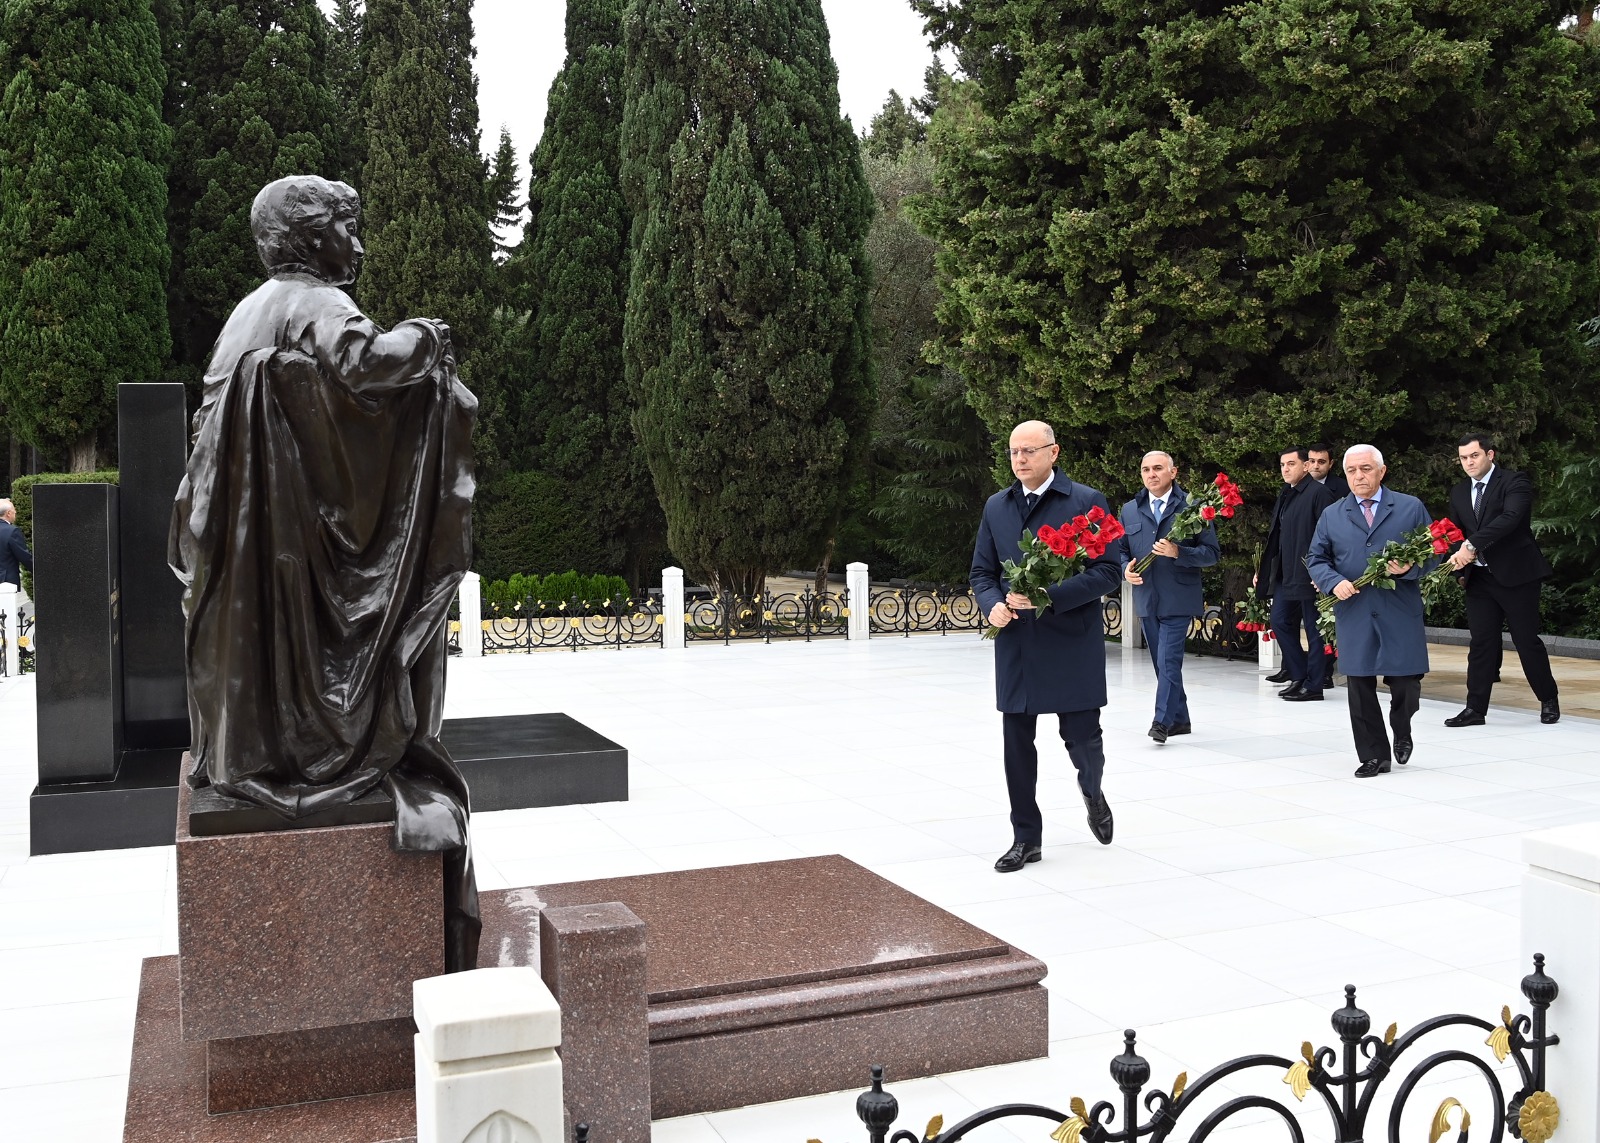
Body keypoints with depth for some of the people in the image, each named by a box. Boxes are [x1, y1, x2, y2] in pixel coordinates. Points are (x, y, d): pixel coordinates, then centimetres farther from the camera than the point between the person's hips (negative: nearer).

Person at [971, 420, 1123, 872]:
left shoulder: (1087, 502, -4)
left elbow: (1108, 571, -8)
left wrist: (1049, 596, -19)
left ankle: (1092, 790, 37)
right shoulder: (996, 507, 10)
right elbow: (982, 572, 14)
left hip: (1072, 642, -4)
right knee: (1017, 742, 5)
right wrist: (993, 605, -8)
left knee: (1081, 736, 2)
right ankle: (1026, 838, 17)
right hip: (1015, 644, 4)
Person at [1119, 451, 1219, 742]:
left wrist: (1178, 552, -21)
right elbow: (1122, 551, 17)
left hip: (1178, 598, -5)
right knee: (1163, 662, 11)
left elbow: (1212, 552, -5)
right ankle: (1179, 718, 22)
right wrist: (1126, 570, -5)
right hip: (1146, 599, 5)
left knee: (1169, 660, -12)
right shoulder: (1130, 510, 11)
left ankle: (1163, 721, -10)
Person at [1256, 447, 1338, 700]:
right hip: (1285, 574, 9)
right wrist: (1263, 569, 17)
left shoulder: (1319, 492, -10)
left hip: (1310, 575, -9)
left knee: (1313, 630, 0)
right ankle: (1299, 674, 23)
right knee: (1280, 622, 12)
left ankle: (1313, 685, 6)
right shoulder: (1285, 495, 16)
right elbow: (1275, 535, 19)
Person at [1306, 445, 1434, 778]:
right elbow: (1316, 559, 11)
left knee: (1406, 682, -1)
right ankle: (1374, 756, 14)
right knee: (1360, 686, 3)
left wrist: (1410, 569, -15)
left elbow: (1432, 551, 5)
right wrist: (1334, 582, -8)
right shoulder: (1331, 516, 10)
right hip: (1354, 616, 2)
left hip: (1400, 613, -1)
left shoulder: (1411, 507, 6)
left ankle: (1402, 732, 32)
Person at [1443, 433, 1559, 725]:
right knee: (1481, 642, 4)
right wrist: (1460, 568, 2)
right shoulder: (1458, 493, 12)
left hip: (1516, 573, -5)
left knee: (1527, 639, 1)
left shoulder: (1515, 482, -7)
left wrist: (1471, 545, -32)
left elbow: (1510, 517, -24)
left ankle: (1549, 700, 19)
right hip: (1479, 578, 5)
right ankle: (1475, 709, 6)